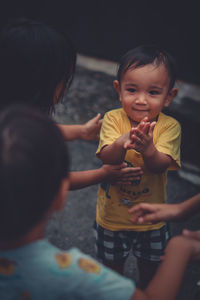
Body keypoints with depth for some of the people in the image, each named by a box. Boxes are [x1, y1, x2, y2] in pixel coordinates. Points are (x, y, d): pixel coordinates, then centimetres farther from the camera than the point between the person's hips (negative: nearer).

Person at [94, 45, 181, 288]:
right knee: (111, 269, 21)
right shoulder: (113, 119, -15)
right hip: (112, 216, 0)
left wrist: (147, 149, -49)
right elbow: (106, 158, -27)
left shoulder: (170, 126, -16)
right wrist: (122, 142, -48)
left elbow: (160, 166, -28)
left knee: (150, 271, 22)